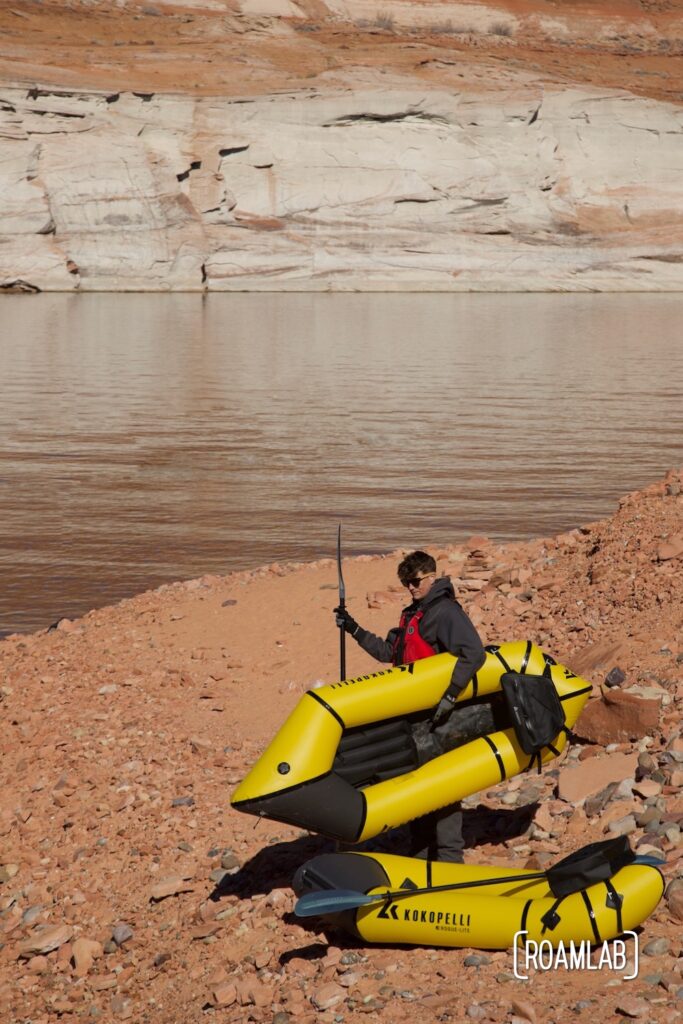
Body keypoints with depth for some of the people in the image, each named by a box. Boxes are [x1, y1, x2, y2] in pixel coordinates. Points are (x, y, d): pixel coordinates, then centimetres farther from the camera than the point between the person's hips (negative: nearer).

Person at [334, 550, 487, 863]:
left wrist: (450, 695, -29)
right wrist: (354, 630, 17)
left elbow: (473, 653, -24)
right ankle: (421, 852, 23)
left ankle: (449, 857, -2)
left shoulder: (445, 611, -12)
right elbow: (388, 652, 25)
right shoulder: (412, 614, 17)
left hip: (438, 715, -9)